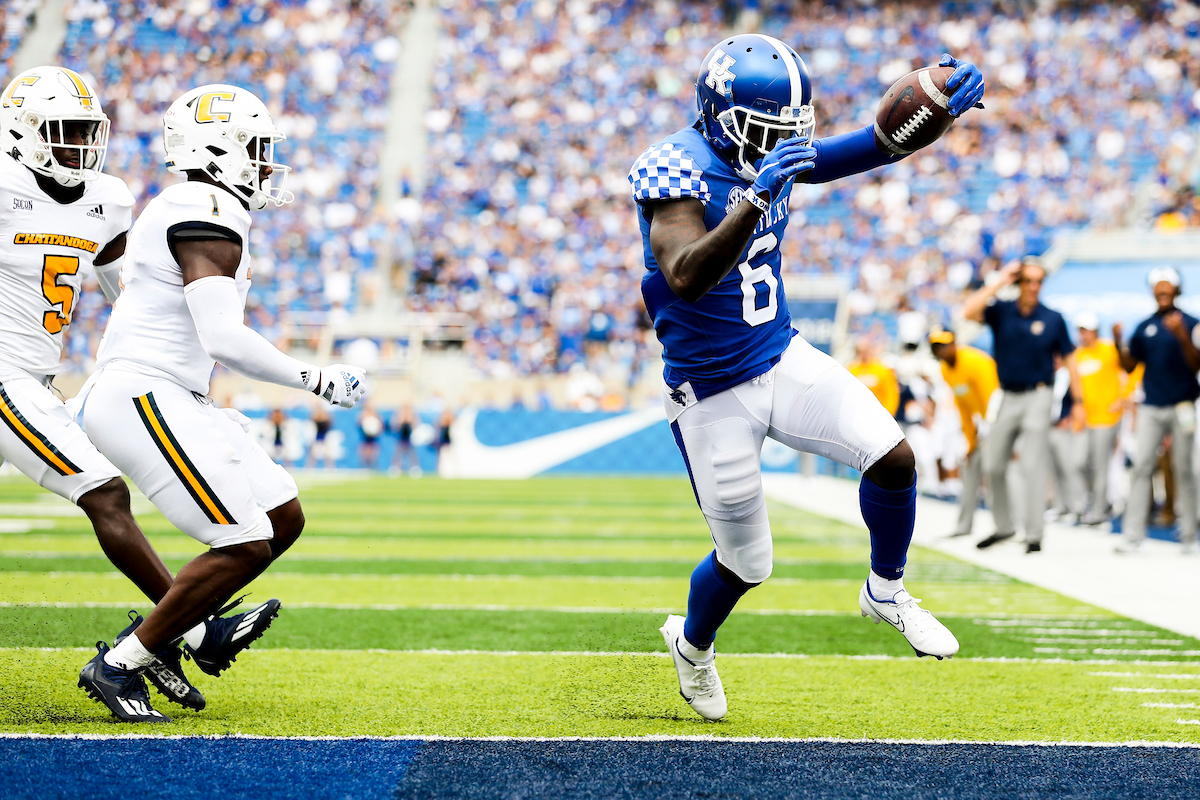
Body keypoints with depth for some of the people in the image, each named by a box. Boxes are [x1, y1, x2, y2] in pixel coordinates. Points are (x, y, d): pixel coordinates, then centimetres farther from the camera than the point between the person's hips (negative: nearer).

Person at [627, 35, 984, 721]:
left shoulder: (773, 154, -3)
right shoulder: (677, 170, -24)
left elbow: (866, 150, 8)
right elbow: (685, 278, -39)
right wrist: (756, 197, -49)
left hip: (783, 359, 6)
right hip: (712, 394, -6)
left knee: (893, 457, -13)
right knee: (746, 563, 6)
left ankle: (886, 592, 15)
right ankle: (692, 642, 40)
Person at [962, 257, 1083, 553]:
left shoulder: (1053, 319, -1)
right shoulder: (1001, 311, 1)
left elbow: (1069, 359, 4)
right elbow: (969, 311, -18)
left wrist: (1078, 401, 0)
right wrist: (999, 282, -15)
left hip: (1037, 396, -3)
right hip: (1007, 397, 3)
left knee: (1033, 465, -10)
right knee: (992, 465, 7)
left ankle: (1034, 534, -6)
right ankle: (1004, 526, 24)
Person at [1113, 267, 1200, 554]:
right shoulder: (1144, 327, 10)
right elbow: (1129, 366, 12)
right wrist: (1119, 344, -5)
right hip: (1150, 408, 3)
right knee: (1141, 467, -4)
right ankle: (1132, 535, -4)